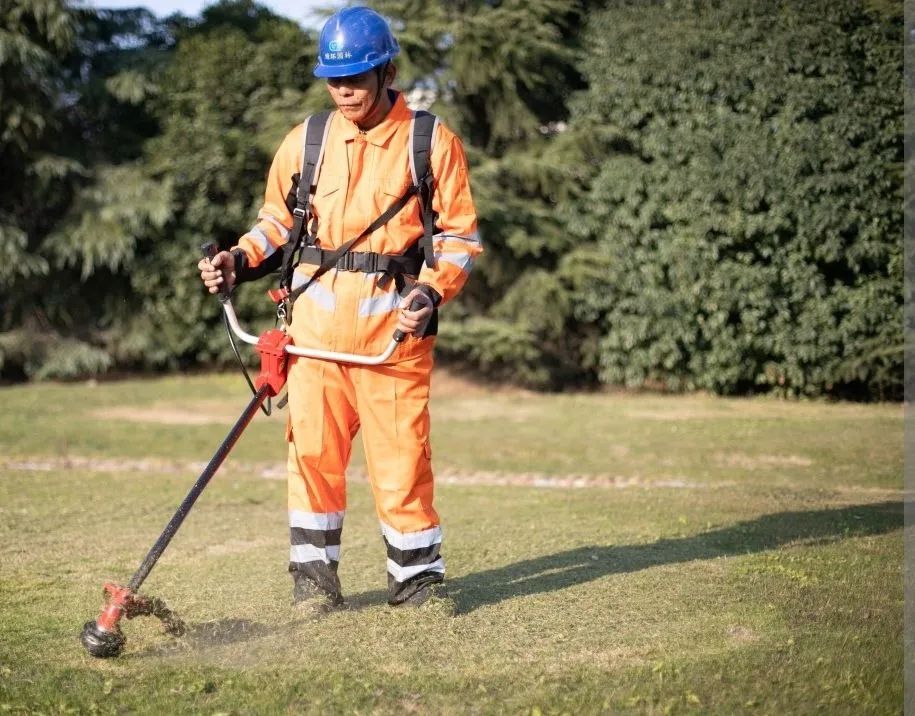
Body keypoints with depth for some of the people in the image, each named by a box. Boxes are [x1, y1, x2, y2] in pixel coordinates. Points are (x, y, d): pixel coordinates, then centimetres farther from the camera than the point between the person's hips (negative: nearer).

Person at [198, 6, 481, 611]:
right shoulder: (305, 141, 9)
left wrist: (432, 292, -15)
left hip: (395, 319, -3)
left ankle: (417, 574, 13)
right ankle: (315, 572, 15)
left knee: (400, 451, -2)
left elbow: (460, 233, 1)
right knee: (314, 446, 3)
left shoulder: (432, 142, 0)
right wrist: (239, 261, 2)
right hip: (317, 314, 3)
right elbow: (279, 218, 20)